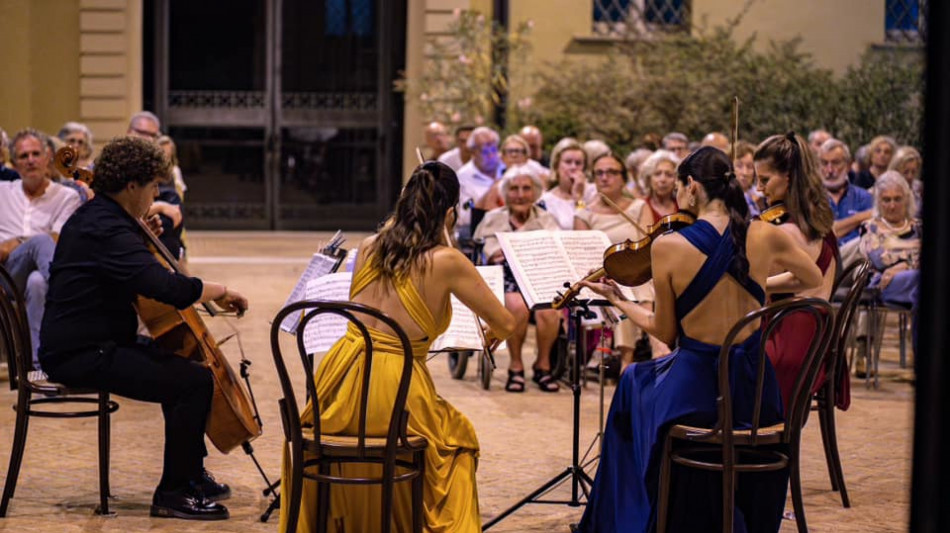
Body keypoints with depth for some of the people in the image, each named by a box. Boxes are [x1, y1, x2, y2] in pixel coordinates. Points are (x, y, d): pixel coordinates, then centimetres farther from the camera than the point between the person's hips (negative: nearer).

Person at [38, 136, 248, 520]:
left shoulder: (94, 216, 13)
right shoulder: (106, 229, -21)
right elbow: (165, 287, -33)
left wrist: (144, 232, 14)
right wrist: (219, 291, -19)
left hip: (87, 345, 11)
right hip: (82, 355, -11)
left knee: (181, 367, 22)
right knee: (195, 381, -20)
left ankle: (191, 473, 31)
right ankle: (173, 494, -10)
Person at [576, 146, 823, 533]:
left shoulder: (668, 246, -13)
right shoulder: (765, 237, -6)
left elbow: (665, 331, -3)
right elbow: (813, 279, 14)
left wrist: (618, 300, 13)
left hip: (694, 393, -2)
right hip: (758, 396, 2)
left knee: (633, 383, 34)